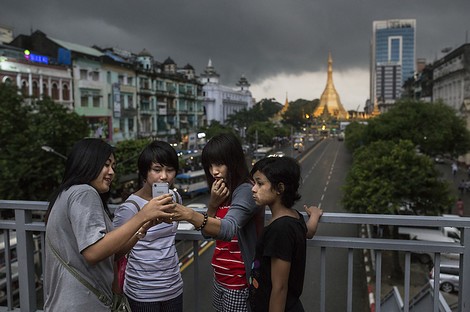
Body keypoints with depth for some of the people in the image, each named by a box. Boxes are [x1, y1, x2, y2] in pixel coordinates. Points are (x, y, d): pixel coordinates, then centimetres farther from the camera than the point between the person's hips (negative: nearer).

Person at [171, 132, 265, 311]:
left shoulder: (245, 191, -20)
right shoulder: (223, 192, 8)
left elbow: (228, 229, -36)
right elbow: (208, 231, 7)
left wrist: (191, 215, -51)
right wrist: (213, 204, -10)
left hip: (238, 283, -8)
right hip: (220, 278, 8)